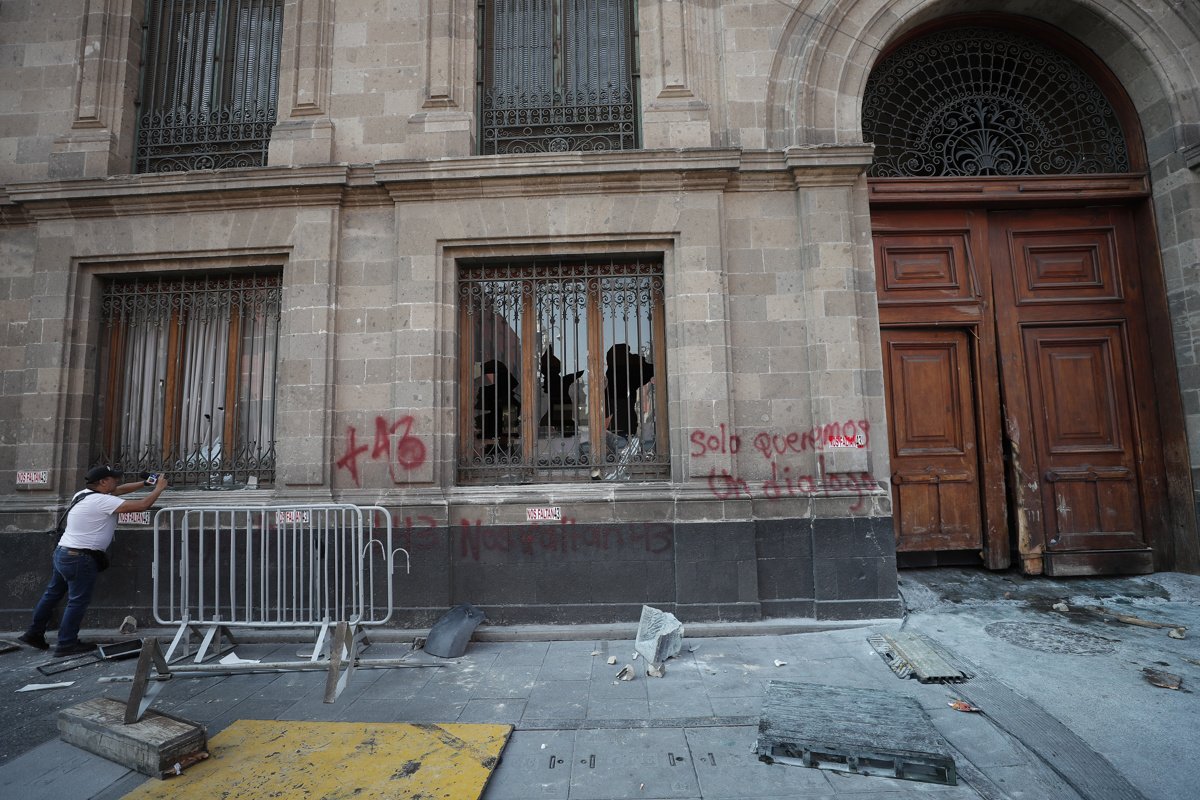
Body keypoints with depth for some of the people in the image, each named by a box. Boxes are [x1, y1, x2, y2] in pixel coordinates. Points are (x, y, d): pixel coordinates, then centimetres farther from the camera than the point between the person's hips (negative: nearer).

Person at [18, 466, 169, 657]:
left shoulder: (83, 494, 6)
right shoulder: (102, 501, -22)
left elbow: (118, 490, 16)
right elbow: (142, 505, -25)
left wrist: (144, 483, 9)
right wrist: (158, 489, -11)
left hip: (62, 553, 10)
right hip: (80, 558, -10)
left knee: (53, 593, 22)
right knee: (78, 601, 1)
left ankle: (34, 633, 35)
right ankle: (66, 645, 8)